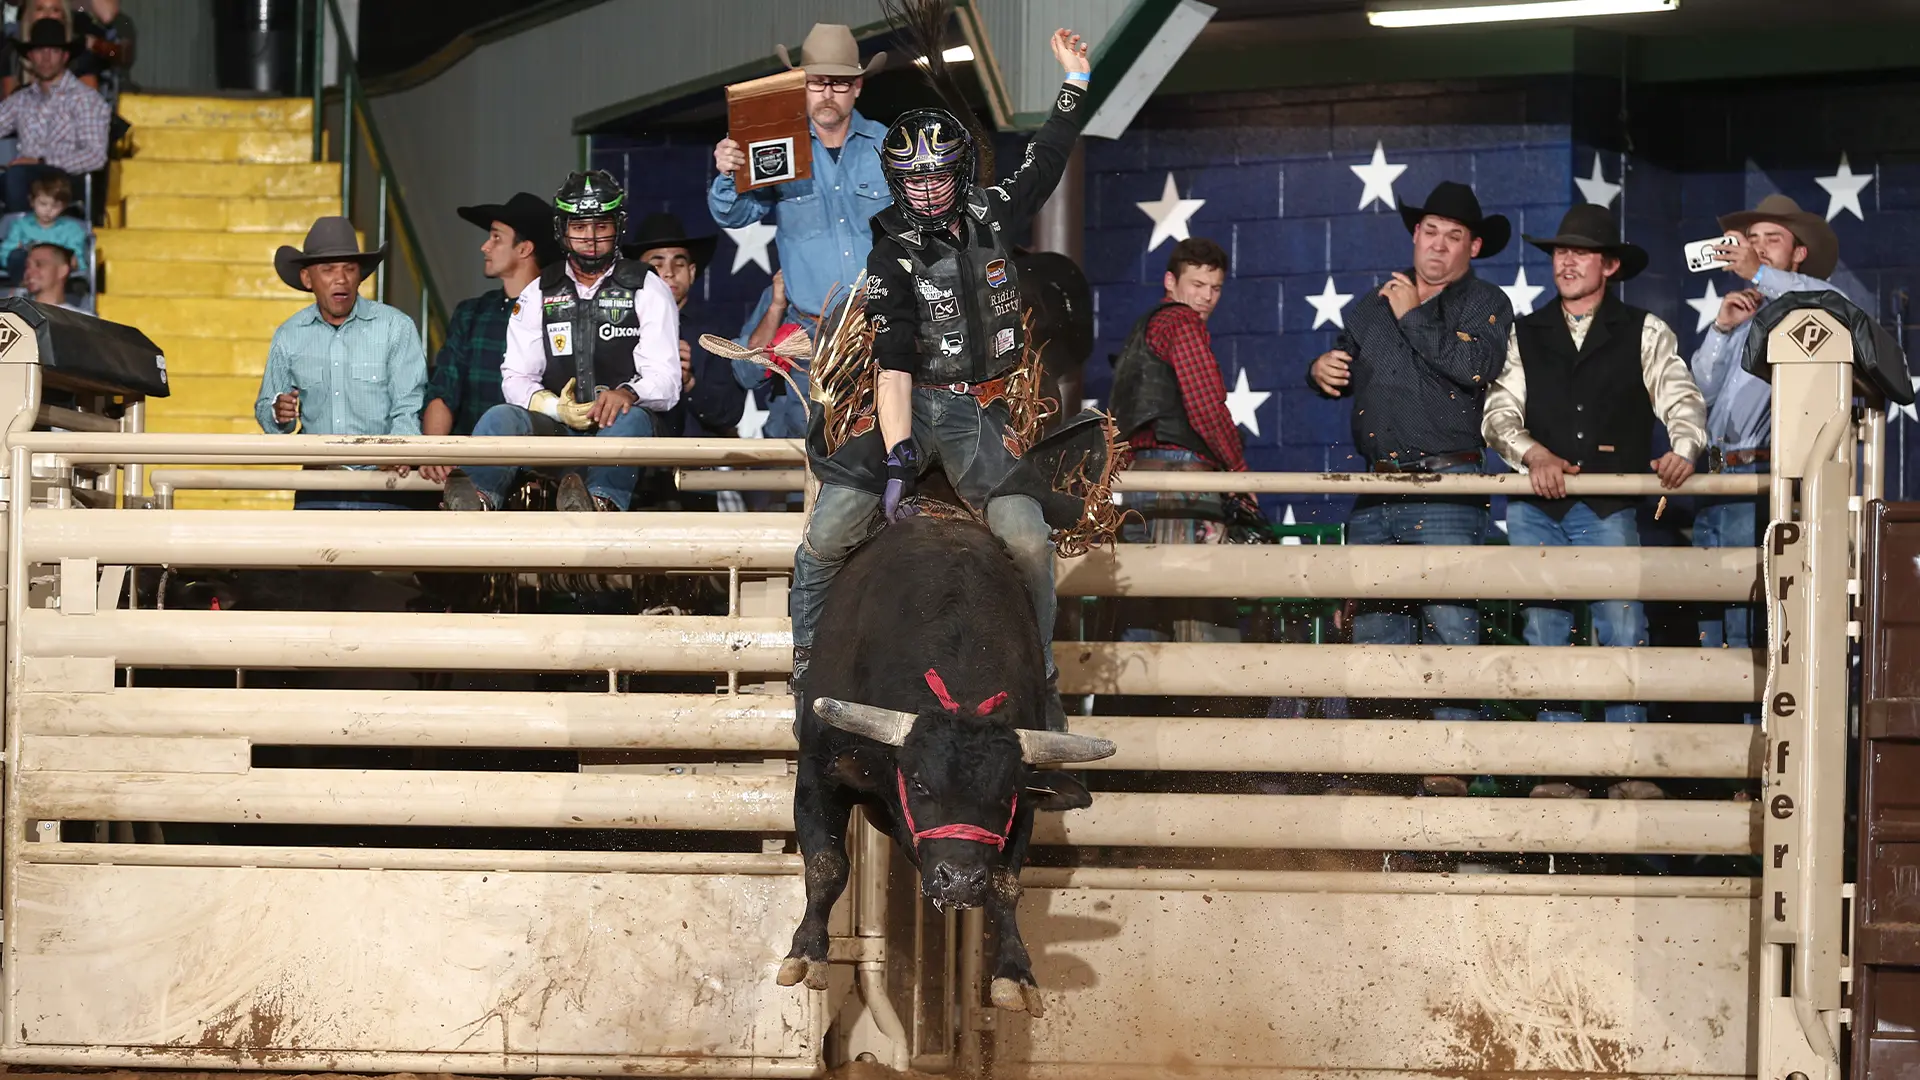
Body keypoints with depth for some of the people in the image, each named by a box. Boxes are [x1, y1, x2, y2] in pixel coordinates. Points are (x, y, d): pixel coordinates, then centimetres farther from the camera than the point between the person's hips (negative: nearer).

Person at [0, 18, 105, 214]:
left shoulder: (85, 98, 2)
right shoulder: (21, 101, 21)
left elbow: (96, 155, -8)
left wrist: (42, 162, -14)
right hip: (26, 182, 5)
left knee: (16, 175, -35)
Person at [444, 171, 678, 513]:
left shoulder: (647, 289, 8)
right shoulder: (538, 295, 17)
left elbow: (665, 381, -2)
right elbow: (516, 379, 9)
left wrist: (627, 394, -27)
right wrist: (557, 408, -14)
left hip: (619, 422, -2)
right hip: (556, 428, 2)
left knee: (631, 419, -38)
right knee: (501, 418, -28)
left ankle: (603, 502, -68)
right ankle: (478, 501, -58)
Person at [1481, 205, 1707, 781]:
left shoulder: (1645, 334, 10)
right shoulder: (1525, 335, 16)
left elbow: (1680, 398, -3)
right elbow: (1498, 413, 6)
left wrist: (1684, 448, -26)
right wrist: (1534, 454, -15)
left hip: (1609, 510, -2)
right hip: (1536, 507, 3)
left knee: (1624, 635, -12)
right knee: (1545, 636, 0)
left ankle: (1629, 771, -8)